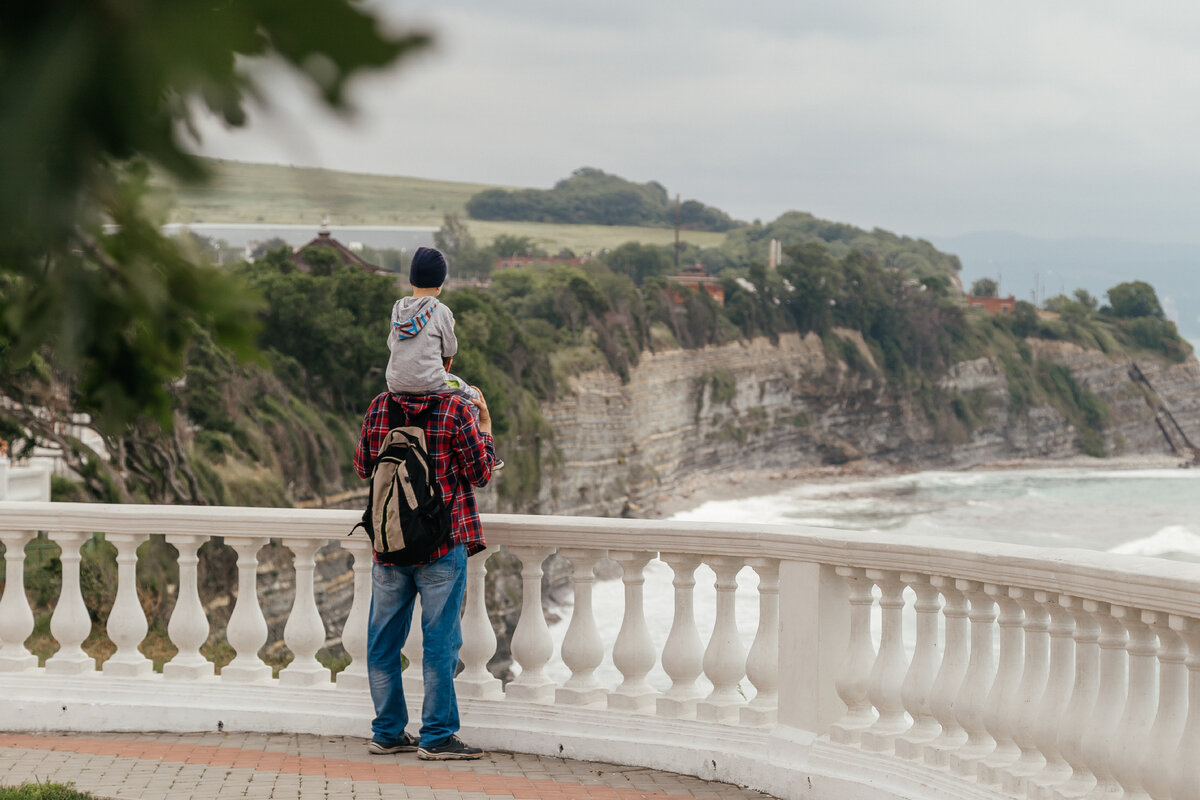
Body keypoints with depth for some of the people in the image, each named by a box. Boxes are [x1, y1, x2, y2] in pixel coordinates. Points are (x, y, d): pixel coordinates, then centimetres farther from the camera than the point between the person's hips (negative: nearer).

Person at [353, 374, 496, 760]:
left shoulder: (380, 407, 1)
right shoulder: (456, 410, -11)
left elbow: (362, 466, 13)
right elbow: (481, 473, -4)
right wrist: (485, 424, 7)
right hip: (443, 541, -4)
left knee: (384, 638, 12)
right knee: (440, 640, 2)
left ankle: (388, 732, 17)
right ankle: (436, 736, 3)